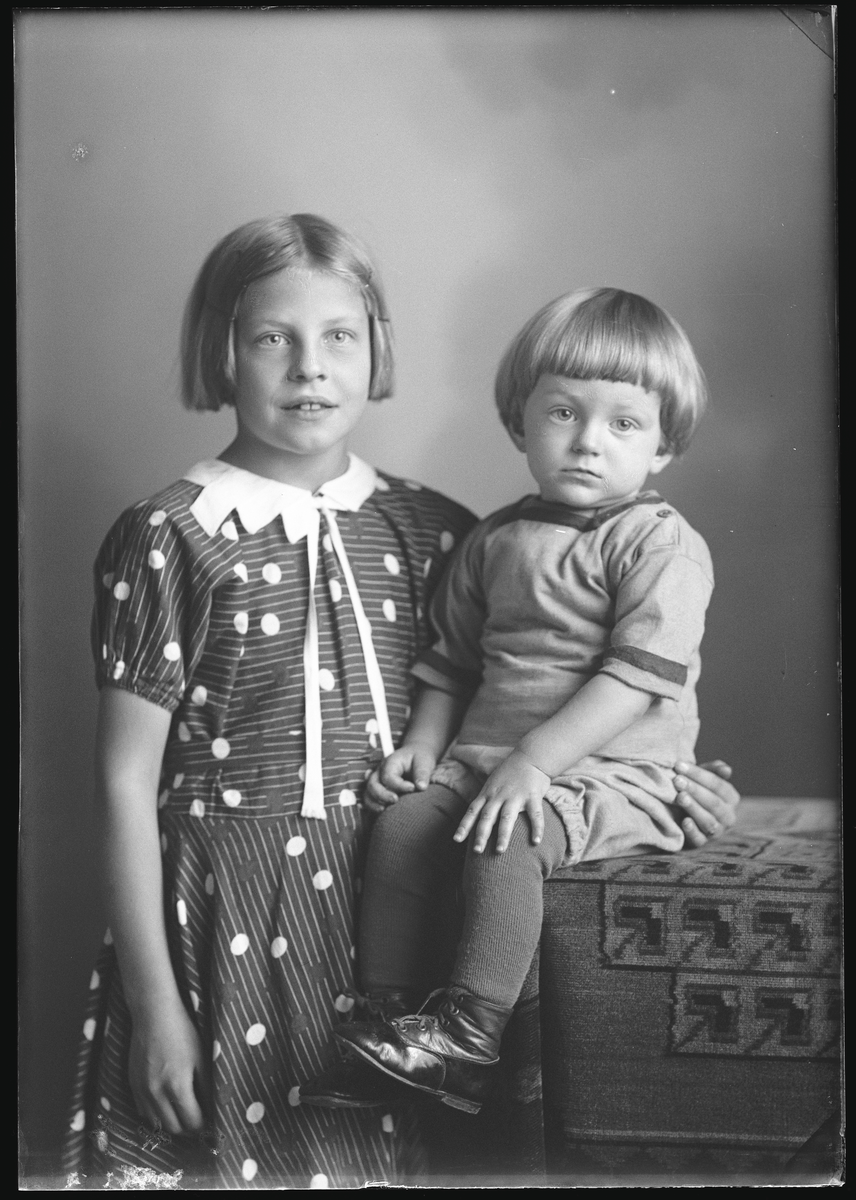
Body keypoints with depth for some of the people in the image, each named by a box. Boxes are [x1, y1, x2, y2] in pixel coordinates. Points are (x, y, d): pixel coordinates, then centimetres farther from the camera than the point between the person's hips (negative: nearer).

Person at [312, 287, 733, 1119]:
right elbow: (453, 660, 20)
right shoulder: (494, 541, 13)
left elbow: (640, 674, -17)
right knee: (401, 821, -16)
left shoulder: (661, 544, -7)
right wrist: (425, 742, 3)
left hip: (614, 770, -6)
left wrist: (534, 759, -22)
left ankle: (470, 1032, -21)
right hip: (485, 756, 6)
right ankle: (384, 1011, -6)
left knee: (505, 840, -30)